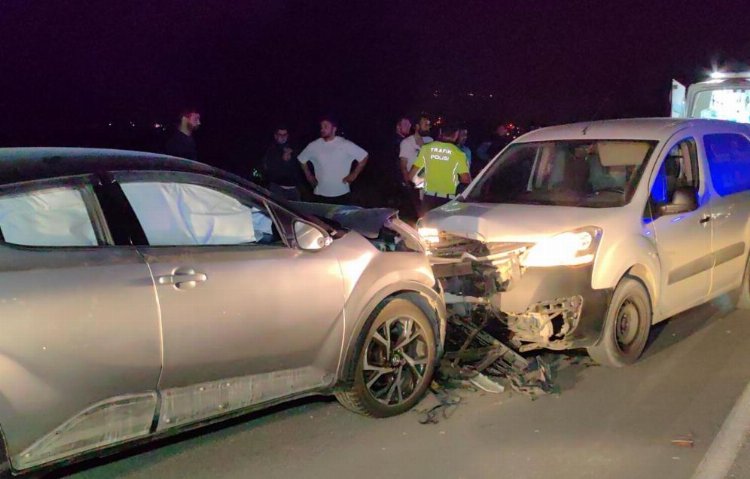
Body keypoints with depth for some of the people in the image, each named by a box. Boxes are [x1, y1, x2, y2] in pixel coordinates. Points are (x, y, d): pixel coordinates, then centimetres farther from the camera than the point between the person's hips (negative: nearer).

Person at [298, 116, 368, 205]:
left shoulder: (346, 145, -5)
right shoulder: (314, 146, 2)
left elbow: (364, 157, 3)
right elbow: (302, 159, 19)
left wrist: (354, 174, -1)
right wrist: (308, 175, 11)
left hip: (342, 194, -2)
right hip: (320, 195, 2)